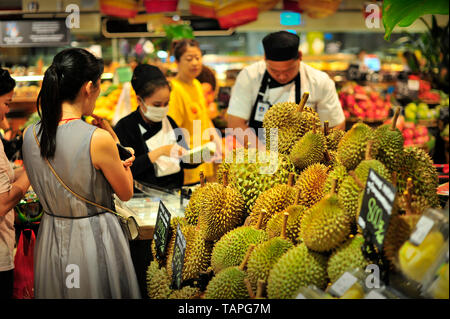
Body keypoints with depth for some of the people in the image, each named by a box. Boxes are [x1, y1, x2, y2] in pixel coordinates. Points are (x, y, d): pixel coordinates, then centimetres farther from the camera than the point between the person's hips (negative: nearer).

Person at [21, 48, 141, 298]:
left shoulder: (30, 135, -5)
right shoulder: (98, 139, -23)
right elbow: (126, 193, -8)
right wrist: (115, 141, 0)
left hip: (51, 239, 6)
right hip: (93, 239, -6)